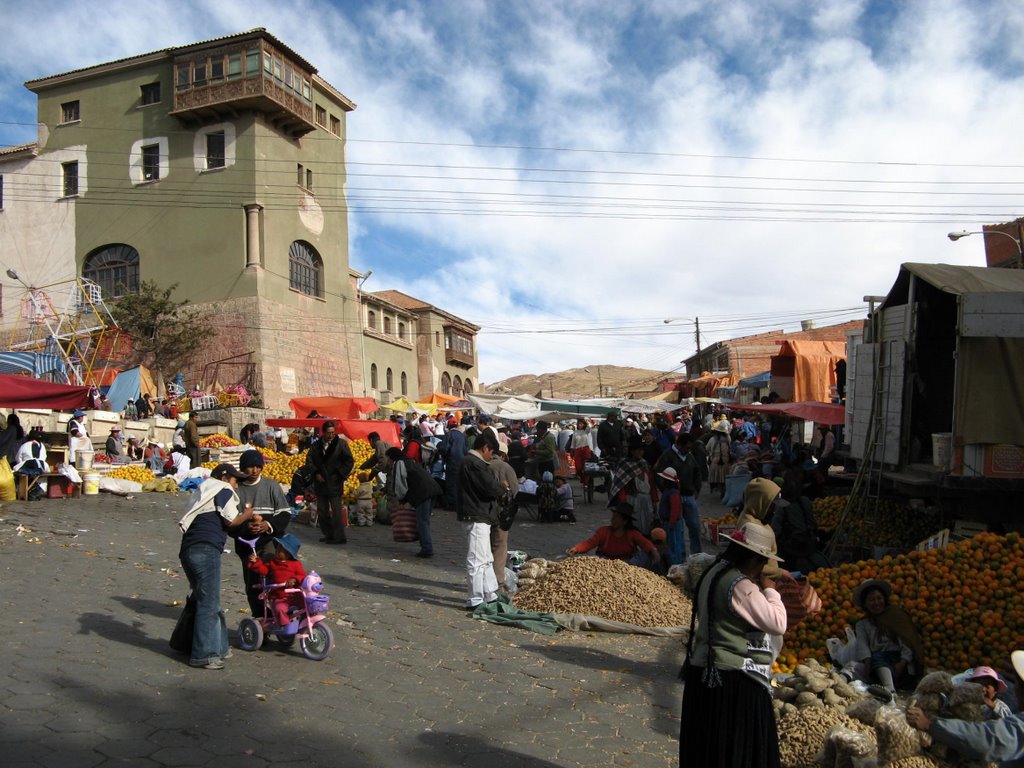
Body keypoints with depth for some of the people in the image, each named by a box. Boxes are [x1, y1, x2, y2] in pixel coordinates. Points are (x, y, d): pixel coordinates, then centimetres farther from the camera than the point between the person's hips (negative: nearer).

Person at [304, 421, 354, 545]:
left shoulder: (341, 444, -5)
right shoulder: (317, 445, 8)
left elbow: (350, 461, -4)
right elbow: (309, 459, 8)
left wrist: (339, 475, -7)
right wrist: (315, 473, -4)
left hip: (334, 483, -5)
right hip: (320, 482, 5)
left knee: (336, 511, -8)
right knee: (322, 510, 10)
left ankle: (339, 536, -3)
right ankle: (328, 534, 20)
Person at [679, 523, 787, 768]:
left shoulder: (714, 573, 9)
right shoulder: (740, 585, -21)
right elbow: (777, 624, -20)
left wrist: (760, 590, 10)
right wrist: (770, 591, -7)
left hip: (704, 671, 9)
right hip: (733, 680, -9)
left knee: (707, 746, 17)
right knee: (738, 748, 3)